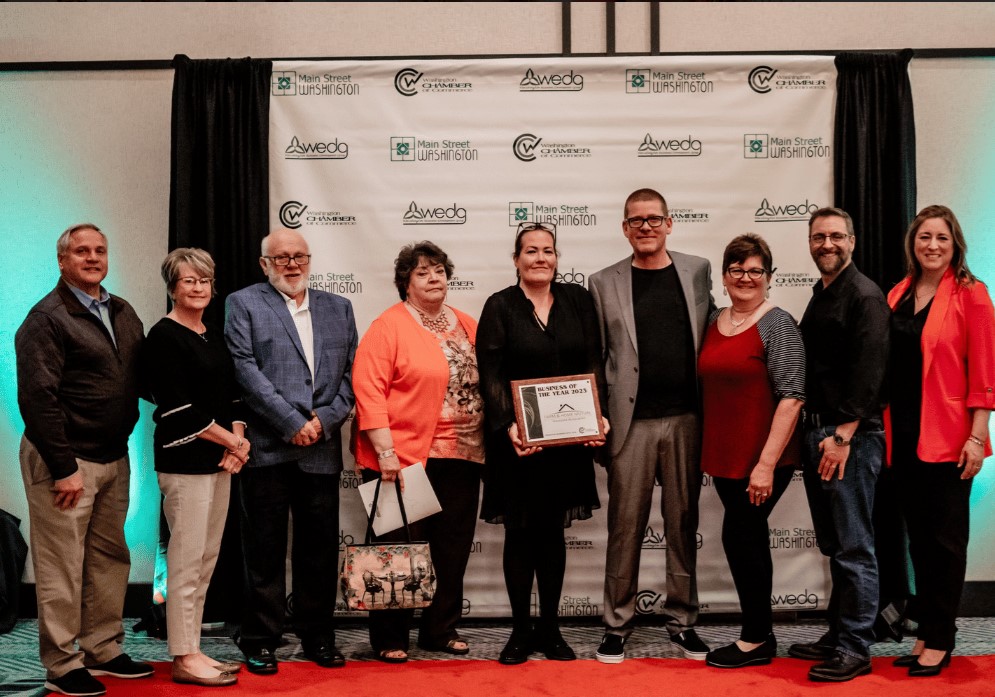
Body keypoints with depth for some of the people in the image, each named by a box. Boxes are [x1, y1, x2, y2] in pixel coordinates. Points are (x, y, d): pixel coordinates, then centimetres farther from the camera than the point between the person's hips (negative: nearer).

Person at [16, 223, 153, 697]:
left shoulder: (122, 312, 11)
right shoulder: (46, 319, -10)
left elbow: (142, 376, 15)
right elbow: (38, 399, -15)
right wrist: (64, 468, -17)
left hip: (114, 458, 7)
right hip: (65, 461, -7)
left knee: (110, 559, 13)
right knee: (62, 568, 1)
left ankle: (103, 651, 26)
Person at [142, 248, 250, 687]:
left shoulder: (214, 337, 15)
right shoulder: (164, 337, -8)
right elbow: (178, 407, -15)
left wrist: (237, 438, -2)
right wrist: (230, 440, -10)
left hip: (220, 458, 8)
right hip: (185, 459, -8)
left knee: (207, 559, 10)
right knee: (186, 560, -4)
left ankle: (193, 650, 18)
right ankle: (183, 658, 4)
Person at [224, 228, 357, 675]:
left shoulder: (338, 308, 16)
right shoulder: (243, 304, 3)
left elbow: (351, 371, 9)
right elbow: (246, 371, -7)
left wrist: (325, 418, -6)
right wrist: (292, 424, -12)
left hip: (322, 449, 3)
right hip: (266, 449, -3)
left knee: (319, 551, 9)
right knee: (264, 550, 3)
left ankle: (318, 638, 21)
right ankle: (260, 642, 14)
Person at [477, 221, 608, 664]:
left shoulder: (578, 300, 5)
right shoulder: (500, 306, -2)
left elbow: (594, 363, 3)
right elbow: (491, 375, -7)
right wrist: (508, 426, -20)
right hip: (518, 438, -2)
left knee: (553, 530, 11)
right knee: (520, 532, 5)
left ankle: (549, 627, 22)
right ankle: (520, 630, 17)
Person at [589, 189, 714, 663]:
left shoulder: (697, 271, 10)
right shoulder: (604, 283, 6)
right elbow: (594, 357, 4)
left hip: (686, 419, 1)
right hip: (631, 422, -1)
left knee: (683, 522, 9)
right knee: (625, 525, 3)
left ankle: (682, 619, 21)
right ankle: (617, 624, 14)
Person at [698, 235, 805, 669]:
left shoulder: (777, 325, -11)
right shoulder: (713, 323, 9)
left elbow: (791, 397, -17)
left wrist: (767, 463, -20)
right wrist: (705, 454, 11)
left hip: (762, 460, -7)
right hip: (724, 456, 7)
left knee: (739, 536, -4)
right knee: (752, 538, 14)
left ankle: (756, 640, 11)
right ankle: (760, 634, 25)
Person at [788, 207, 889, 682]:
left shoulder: (864, 296, -10)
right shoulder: (819, 297, 17)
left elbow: (868, 371, -17)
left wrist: (843, 435, -20)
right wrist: (812, 430, 13)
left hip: (851, 437, -9)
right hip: (817, 431, 9)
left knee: (853, 548, -3)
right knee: (833, 545, 14)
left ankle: (855, 649, 5)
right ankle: (838, 634, 24)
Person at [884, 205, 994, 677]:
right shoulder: (898, 295, 10)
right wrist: (885, 431, 8)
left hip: (947, 437, -5)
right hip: (903, 435, 5)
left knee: (945, 539, 3)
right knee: (919, 537, 12)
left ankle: (939, 640, 13)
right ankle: (927, 632, 22)